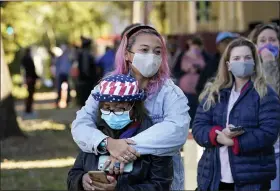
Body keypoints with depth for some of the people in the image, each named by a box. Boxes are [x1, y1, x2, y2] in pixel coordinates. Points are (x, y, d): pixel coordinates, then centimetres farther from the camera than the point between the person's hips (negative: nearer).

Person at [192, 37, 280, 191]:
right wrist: (219, 135, -15)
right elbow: (198, 128, 5)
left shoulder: (265, 95, -1)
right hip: (213, 178, 4)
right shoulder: (213, 93, 12)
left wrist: (233, 142, -18)